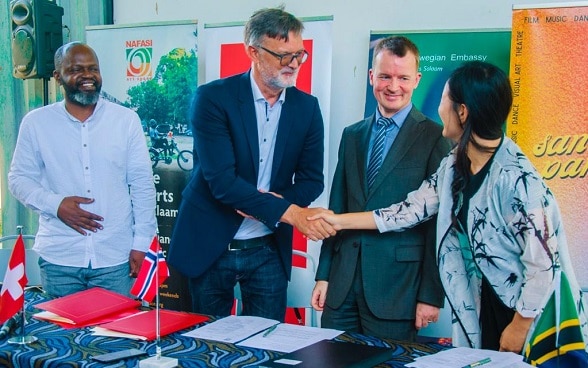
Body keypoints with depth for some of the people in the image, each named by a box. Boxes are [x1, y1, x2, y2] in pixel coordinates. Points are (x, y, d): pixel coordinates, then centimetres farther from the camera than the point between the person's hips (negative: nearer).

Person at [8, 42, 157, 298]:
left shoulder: (126, 120, 2)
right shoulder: (36, 123, 2)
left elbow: (141, 184, 4)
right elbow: (19, 178, 6)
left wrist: (141, 243, 0)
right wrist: (56, 203, -12)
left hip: (115, 258, 0)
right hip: (58, 259, 0)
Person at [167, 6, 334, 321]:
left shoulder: (306, 107, 0)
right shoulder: (213, 98, -13)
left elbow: (311, 180, 3)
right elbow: (221, 180, -22)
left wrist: (261, 204, -17)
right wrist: (289, 212, -30)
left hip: (268, 248, 3)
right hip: (210, 245, -3)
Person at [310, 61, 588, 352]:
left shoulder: (516, 179, -25)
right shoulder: (454, 167, 0)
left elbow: (544, 262, -23)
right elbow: (412, 209, 10)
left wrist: (519, 327, -13)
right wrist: (340, 221, 12)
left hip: (528, 316, -7)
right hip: (482, 307, 7)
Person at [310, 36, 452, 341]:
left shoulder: (435, 139, -5)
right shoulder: (352, 135, 12)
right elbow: (337, 209, 13)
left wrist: (432, 295, -10)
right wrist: (323, 275, 11)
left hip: (397, 287, -5)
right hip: (343, 283, 5)